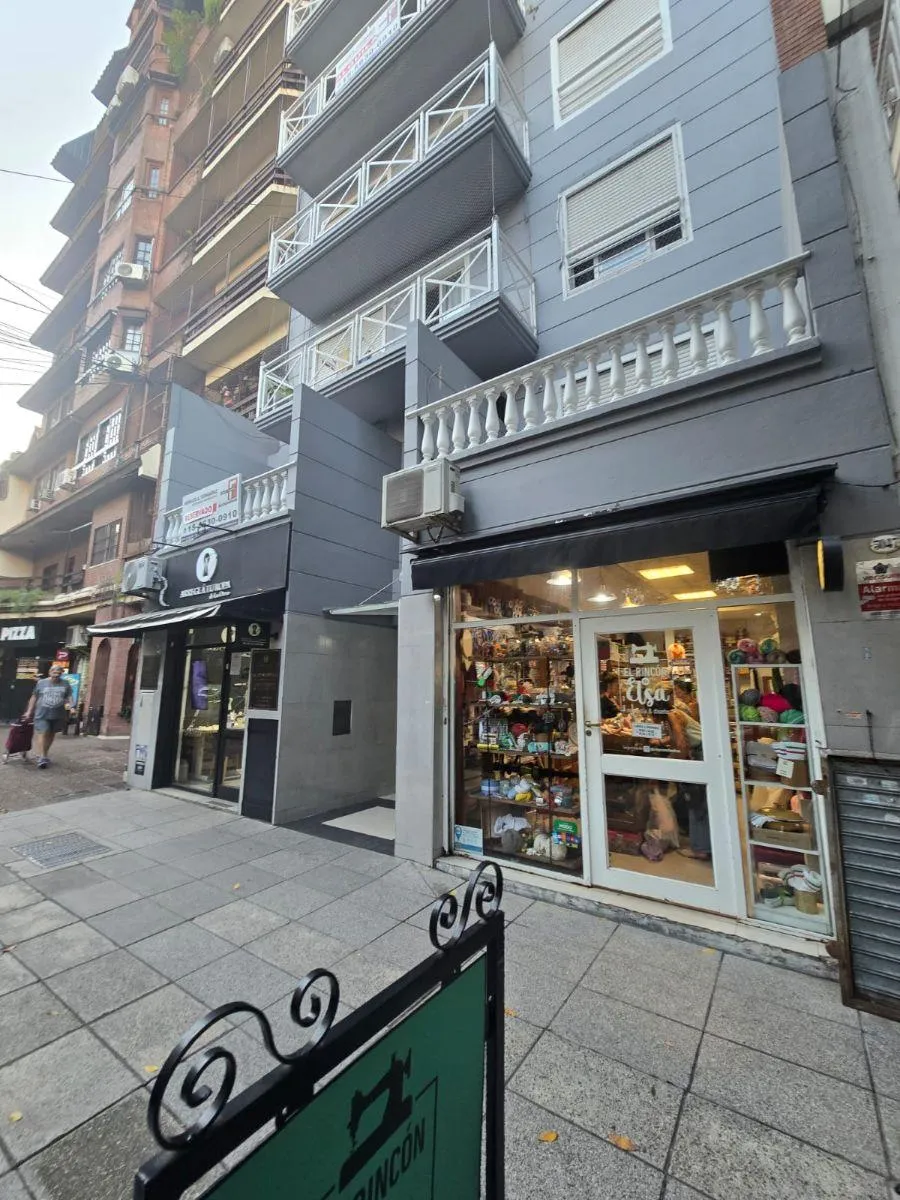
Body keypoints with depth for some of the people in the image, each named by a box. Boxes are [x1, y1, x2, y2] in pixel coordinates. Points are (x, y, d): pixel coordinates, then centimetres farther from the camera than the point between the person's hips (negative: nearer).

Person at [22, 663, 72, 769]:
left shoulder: (65, 683, 5)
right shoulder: (41, 683, 3)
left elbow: (69, 696, 7)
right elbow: (34, 697, 9)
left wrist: (69, 703, -14)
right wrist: (29, 712, 9)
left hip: (58, 715, 2)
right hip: (42, 714, -2)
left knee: (51, 734, 11)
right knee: (42, 734, -11)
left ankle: (44, 755, 25)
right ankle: (41, 757, -10)